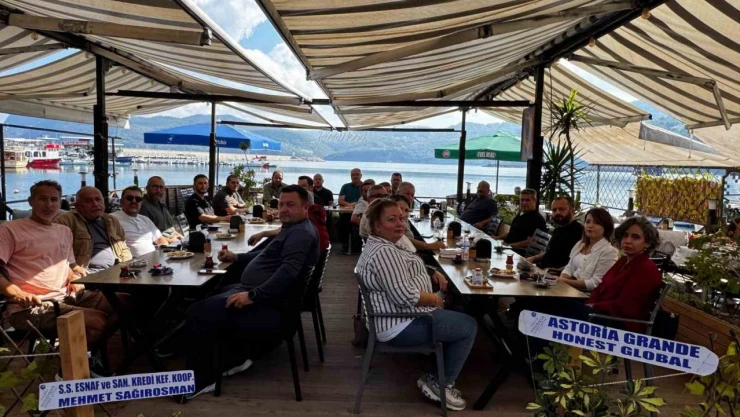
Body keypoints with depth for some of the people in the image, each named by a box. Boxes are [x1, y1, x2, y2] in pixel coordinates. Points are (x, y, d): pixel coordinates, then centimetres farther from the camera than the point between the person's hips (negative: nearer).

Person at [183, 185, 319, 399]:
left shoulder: (301, 233, -17)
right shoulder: (294, 229, 18)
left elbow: (288, 271, -31)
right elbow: (270, 256, 30)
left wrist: (253, 295, -32)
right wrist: (236, 257, 22)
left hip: (268, 304, -12)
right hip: (258, 292, 12)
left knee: (199, 313, -17)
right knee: (210, 295, 26)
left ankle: (199, 380, -2)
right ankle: (234, 358, 19)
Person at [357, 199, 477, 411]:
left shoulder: (377, 245, 10)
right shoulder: (384, 252, -25)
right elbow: (405, 296, -31)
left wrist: (432, 274, 7)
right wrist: (435, 299, -14)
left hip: (396, 316, 11)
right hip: (401, 325, -11)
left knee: (455, 315, 23)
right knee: (469, 326, -3)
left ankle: (437, 376, 21)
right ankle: (441, 384, 7)